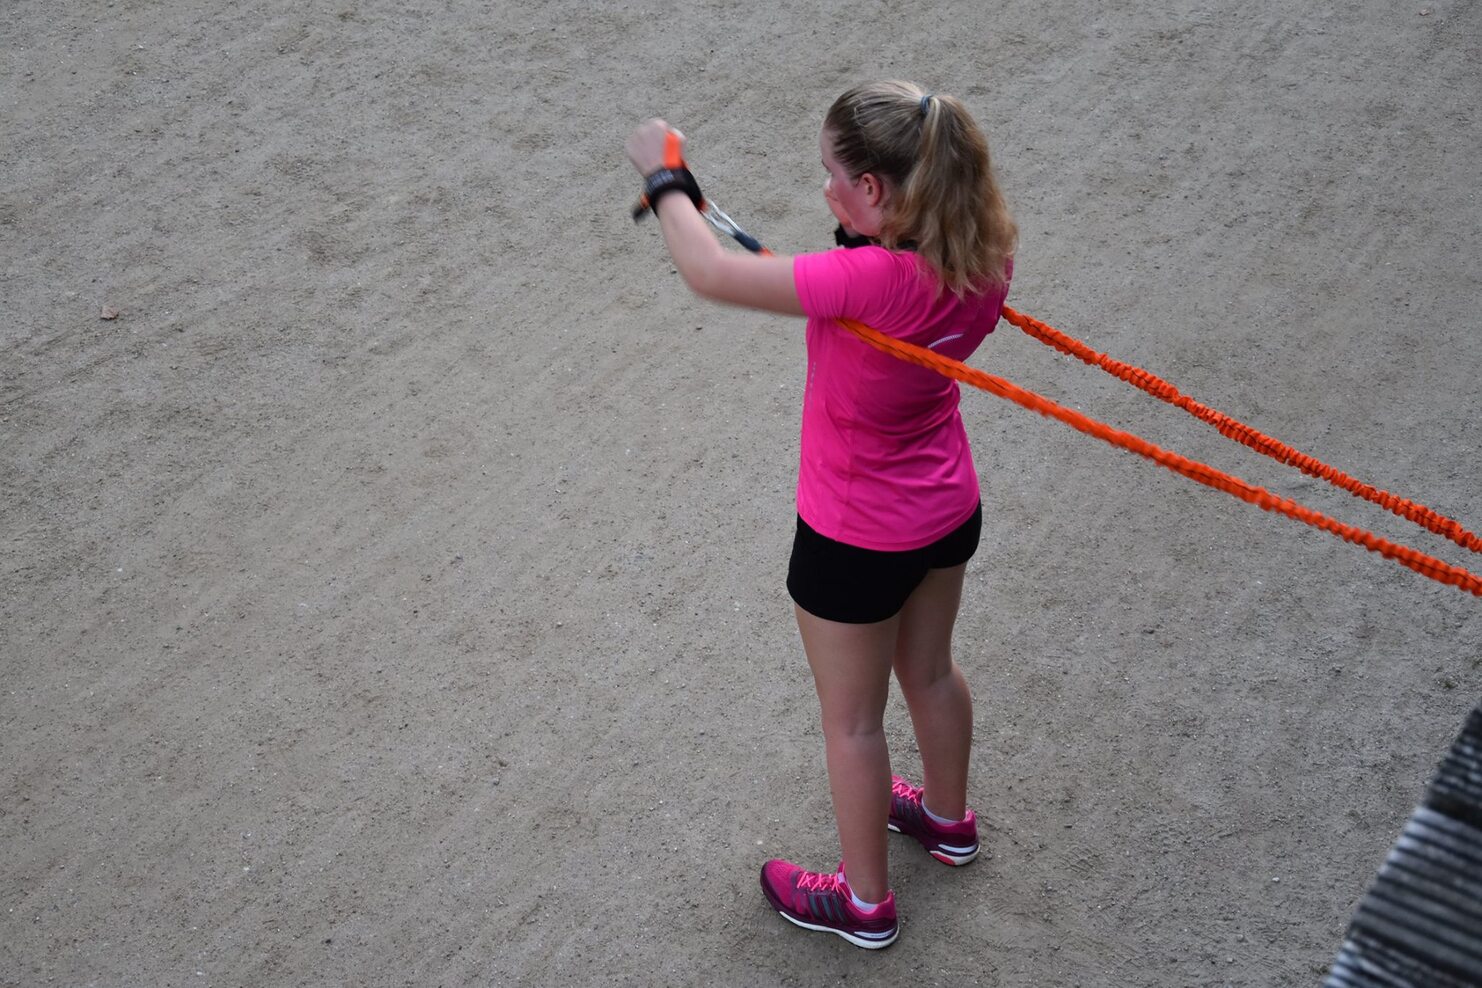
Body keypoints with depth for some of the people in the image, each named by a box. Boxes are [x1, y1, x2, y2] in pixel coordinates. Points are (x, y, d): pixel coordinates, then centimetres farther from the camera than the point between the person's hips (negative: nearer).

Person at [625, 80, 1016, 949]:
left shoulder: (871, 280, -38)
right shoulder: (984, 256, -15)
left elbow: (710, 272, -31)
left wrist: (665, 176, -14)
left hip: (859, 541, -7)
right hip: (951, 509, 7)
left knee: (852, 720, 16)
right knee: (929, 668, 31)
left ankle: (865, 901, 38)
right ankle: (949, 818, 57)